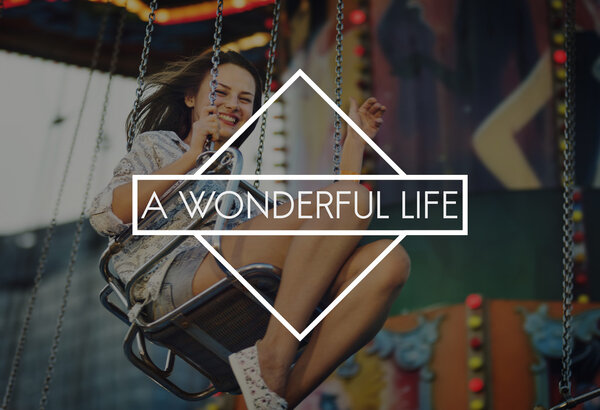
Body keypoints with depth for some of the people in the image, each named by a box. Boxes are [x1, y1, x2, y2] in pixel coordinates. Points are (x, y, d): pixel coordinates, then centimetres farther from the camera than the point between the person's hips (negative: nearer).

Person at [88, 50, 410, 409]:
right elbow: (105, 217, 5)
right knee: (354, 199, -23)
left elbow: (330, 224, 27)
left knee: (389, 262, -23)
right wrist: (192, 158, 0)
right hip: (177, 280, -5)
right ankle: (269, 366, -32)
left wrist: (356, 141, 29)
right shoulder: (156, 145, 28)